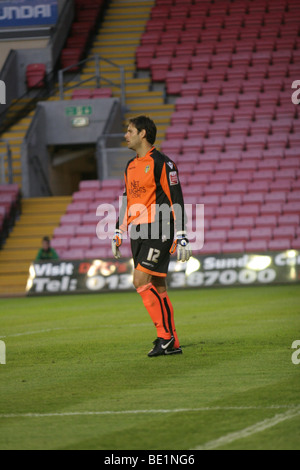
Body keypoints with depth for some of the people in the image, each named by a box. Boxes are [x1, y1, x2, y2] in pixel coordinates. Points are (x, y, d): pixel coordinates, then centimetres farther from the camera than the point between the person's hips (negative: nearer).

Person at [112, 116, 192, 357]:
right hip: (138, 233, 8)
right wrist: (118, 233, 20)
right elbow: (127, 201, 25)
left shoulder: (162, 163, -8)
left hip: (158, 231, -8)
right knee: (157, 288, 6)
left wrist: (181, 237, -16)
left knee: (141, 281, -17)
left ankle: (166, 335, -12)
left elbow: (176, 200, -10)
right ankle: (172, 344, 8)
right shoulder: (131, 166, 17)